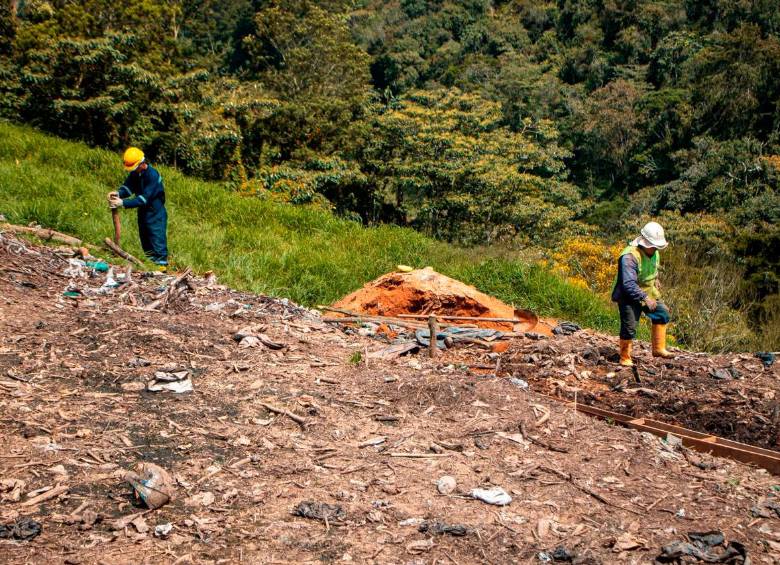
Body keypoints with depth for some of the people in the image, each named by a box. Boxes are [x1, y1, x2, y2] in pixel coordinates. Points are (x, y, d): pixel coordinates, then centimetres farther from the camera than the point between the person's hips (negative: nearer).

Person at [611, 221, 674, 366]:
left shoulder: (654, 253, 2)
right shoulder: (630, 256, -28)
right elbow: (629, 284, -33)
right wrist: (645, 298, -33)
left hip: (648, 293, 8)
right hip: (629, 296, -8)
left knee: (663, 314, 1)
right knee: (629, 327, -6)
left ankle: (658, 349, 12)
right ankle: (625, 359, 9)